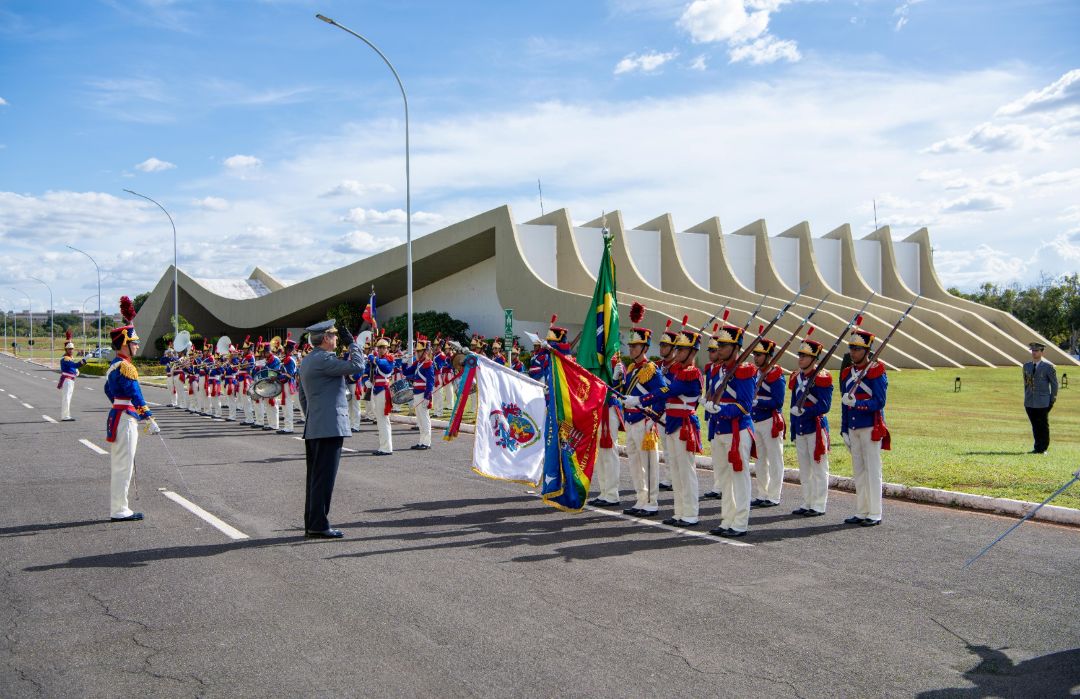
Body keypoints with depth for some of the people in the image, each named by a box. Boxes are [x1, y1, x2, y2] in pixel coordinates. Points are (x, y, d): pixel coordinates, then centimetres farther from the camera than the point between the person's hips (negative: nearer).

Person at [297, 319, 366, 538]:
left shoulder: (307, 361, 17)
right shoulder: (324, 359, -14)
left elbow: (302, 396, 23)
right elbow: (357, 365, -20)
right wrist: (351, 342, -7)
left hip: (313, 428, 10)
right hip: (330, 427, -10)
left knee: (315, 477, 13)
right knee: (324, 477, -6)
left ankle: (311, 524, 19)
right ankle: (318, 525, -3)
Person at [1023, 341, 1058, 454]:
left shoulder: (1048, 366, -3)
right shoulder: (1027, 366, 11)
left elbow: (1054, 384, -1)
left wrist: (1052, 400, -4)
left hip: (1043, 403, -4)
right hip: (1029, 403, 4)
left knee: (1043, 426, 0)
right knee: (1035, 426, 7)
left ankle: (1043, 448, 7)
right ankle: (1037, 447, 13)